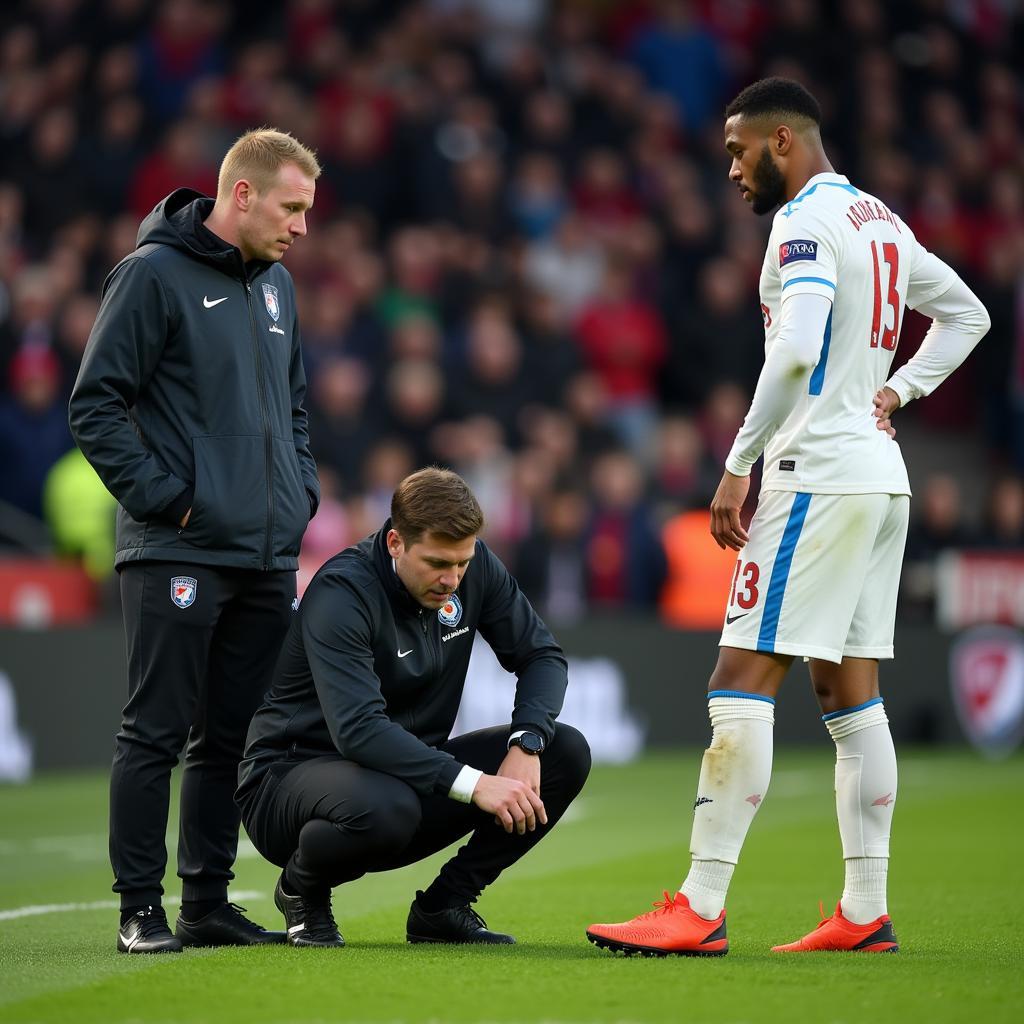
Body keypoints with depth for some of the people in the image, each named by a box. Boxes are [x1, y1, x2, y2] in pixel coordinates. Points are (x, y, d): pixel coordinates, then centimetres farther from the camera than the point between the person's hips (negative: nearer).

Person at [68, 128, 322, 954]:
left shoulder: (276, 285, 15)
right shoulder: (155, 274, -8)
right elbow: (95, 404, -10)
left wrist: (302, 488, 13)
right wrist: (160, 495, -14)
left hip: (268, 554, 7)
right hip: (179, 551, -7)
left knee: (233, 736, 10)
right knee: (157, 732, -4)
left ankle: (209, 903, 17)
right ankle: (141, 909, 2)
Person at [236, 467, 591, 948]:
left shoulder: (473, 566, -5)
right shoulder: (341, 593, -24)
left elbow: (541, 655, 3)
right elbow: (357, 729, -35)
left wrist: (526, 743, -18)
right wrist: (473, 783, -40)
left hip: (412, 769, 7)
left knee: (566, 753, -9)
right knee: (386, 806, -42)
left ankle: (442, 906, 1)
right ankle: (303, 888, -6)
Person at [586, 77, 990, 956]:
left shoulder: (807, 222, -12)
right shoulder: (881, 221, 16)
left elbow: (796, 350, -26)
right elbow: (966, 314, 29)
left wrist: (737, 467, -21)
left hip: (819, 476, -10)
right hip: (881, 476, 10)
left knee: (742, 684, -10)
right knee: (851, 693, 11)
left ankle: (700, 910, -13)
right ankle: (866, 914, 11)